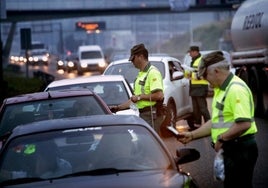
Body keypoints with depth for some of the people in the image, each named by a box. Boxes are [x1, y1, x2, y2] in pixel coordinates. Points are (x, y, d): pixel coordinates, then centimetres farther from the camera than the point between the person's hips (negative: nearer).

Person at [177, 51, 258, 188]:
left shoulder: (236, 89, -19)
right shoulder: (220, 89, 14)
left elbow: (244, 124, -29)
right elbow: (217, 121, 21)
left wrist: (221, 139, -17)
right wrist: (192, 135, 16)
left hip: (239, 150, -10)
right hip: (229, 149, 10)